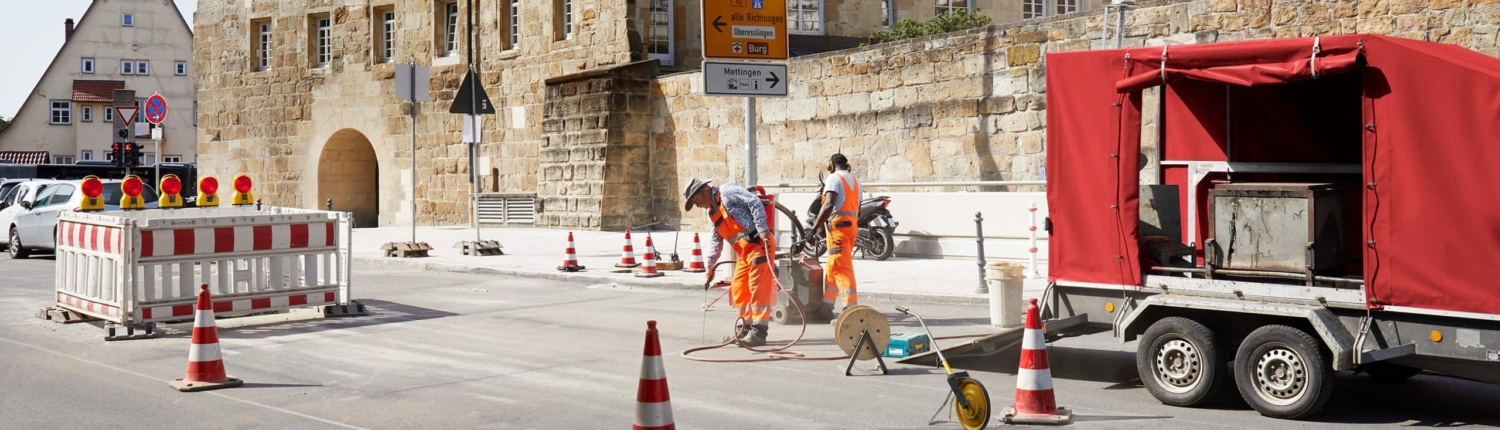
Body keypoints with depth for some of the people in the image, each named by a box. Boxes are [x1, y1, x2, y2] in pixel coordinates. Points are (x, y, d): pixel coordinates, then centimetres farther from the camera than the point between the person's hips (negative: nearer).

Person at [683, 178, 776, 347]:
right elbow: (716, 239, 28)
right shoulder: (713, 212, 22)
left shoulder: (727, 192, -7)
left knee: (758, 287, -10)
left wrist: (762, 229, -23)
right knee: (739, 288, 11)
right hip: (743, 251, 10)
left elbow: (754, 202, -17)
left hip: (758, 243, -10)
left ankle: (759, 332, -11)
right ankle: (746, 329, 19)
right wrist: (710, 264, 27)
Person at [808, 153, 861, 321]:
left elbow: (829, 205, -20)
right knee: (833, 267, 17)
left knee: (842, 268, -10)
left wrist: (815, 227, -21)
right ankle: (827, 304, 23)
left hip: (838, 226, -8)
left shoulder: (834, 178, -7)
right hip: (852, 226, 8)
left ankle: (850, 307, -16)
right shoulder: (855, 180, 19)